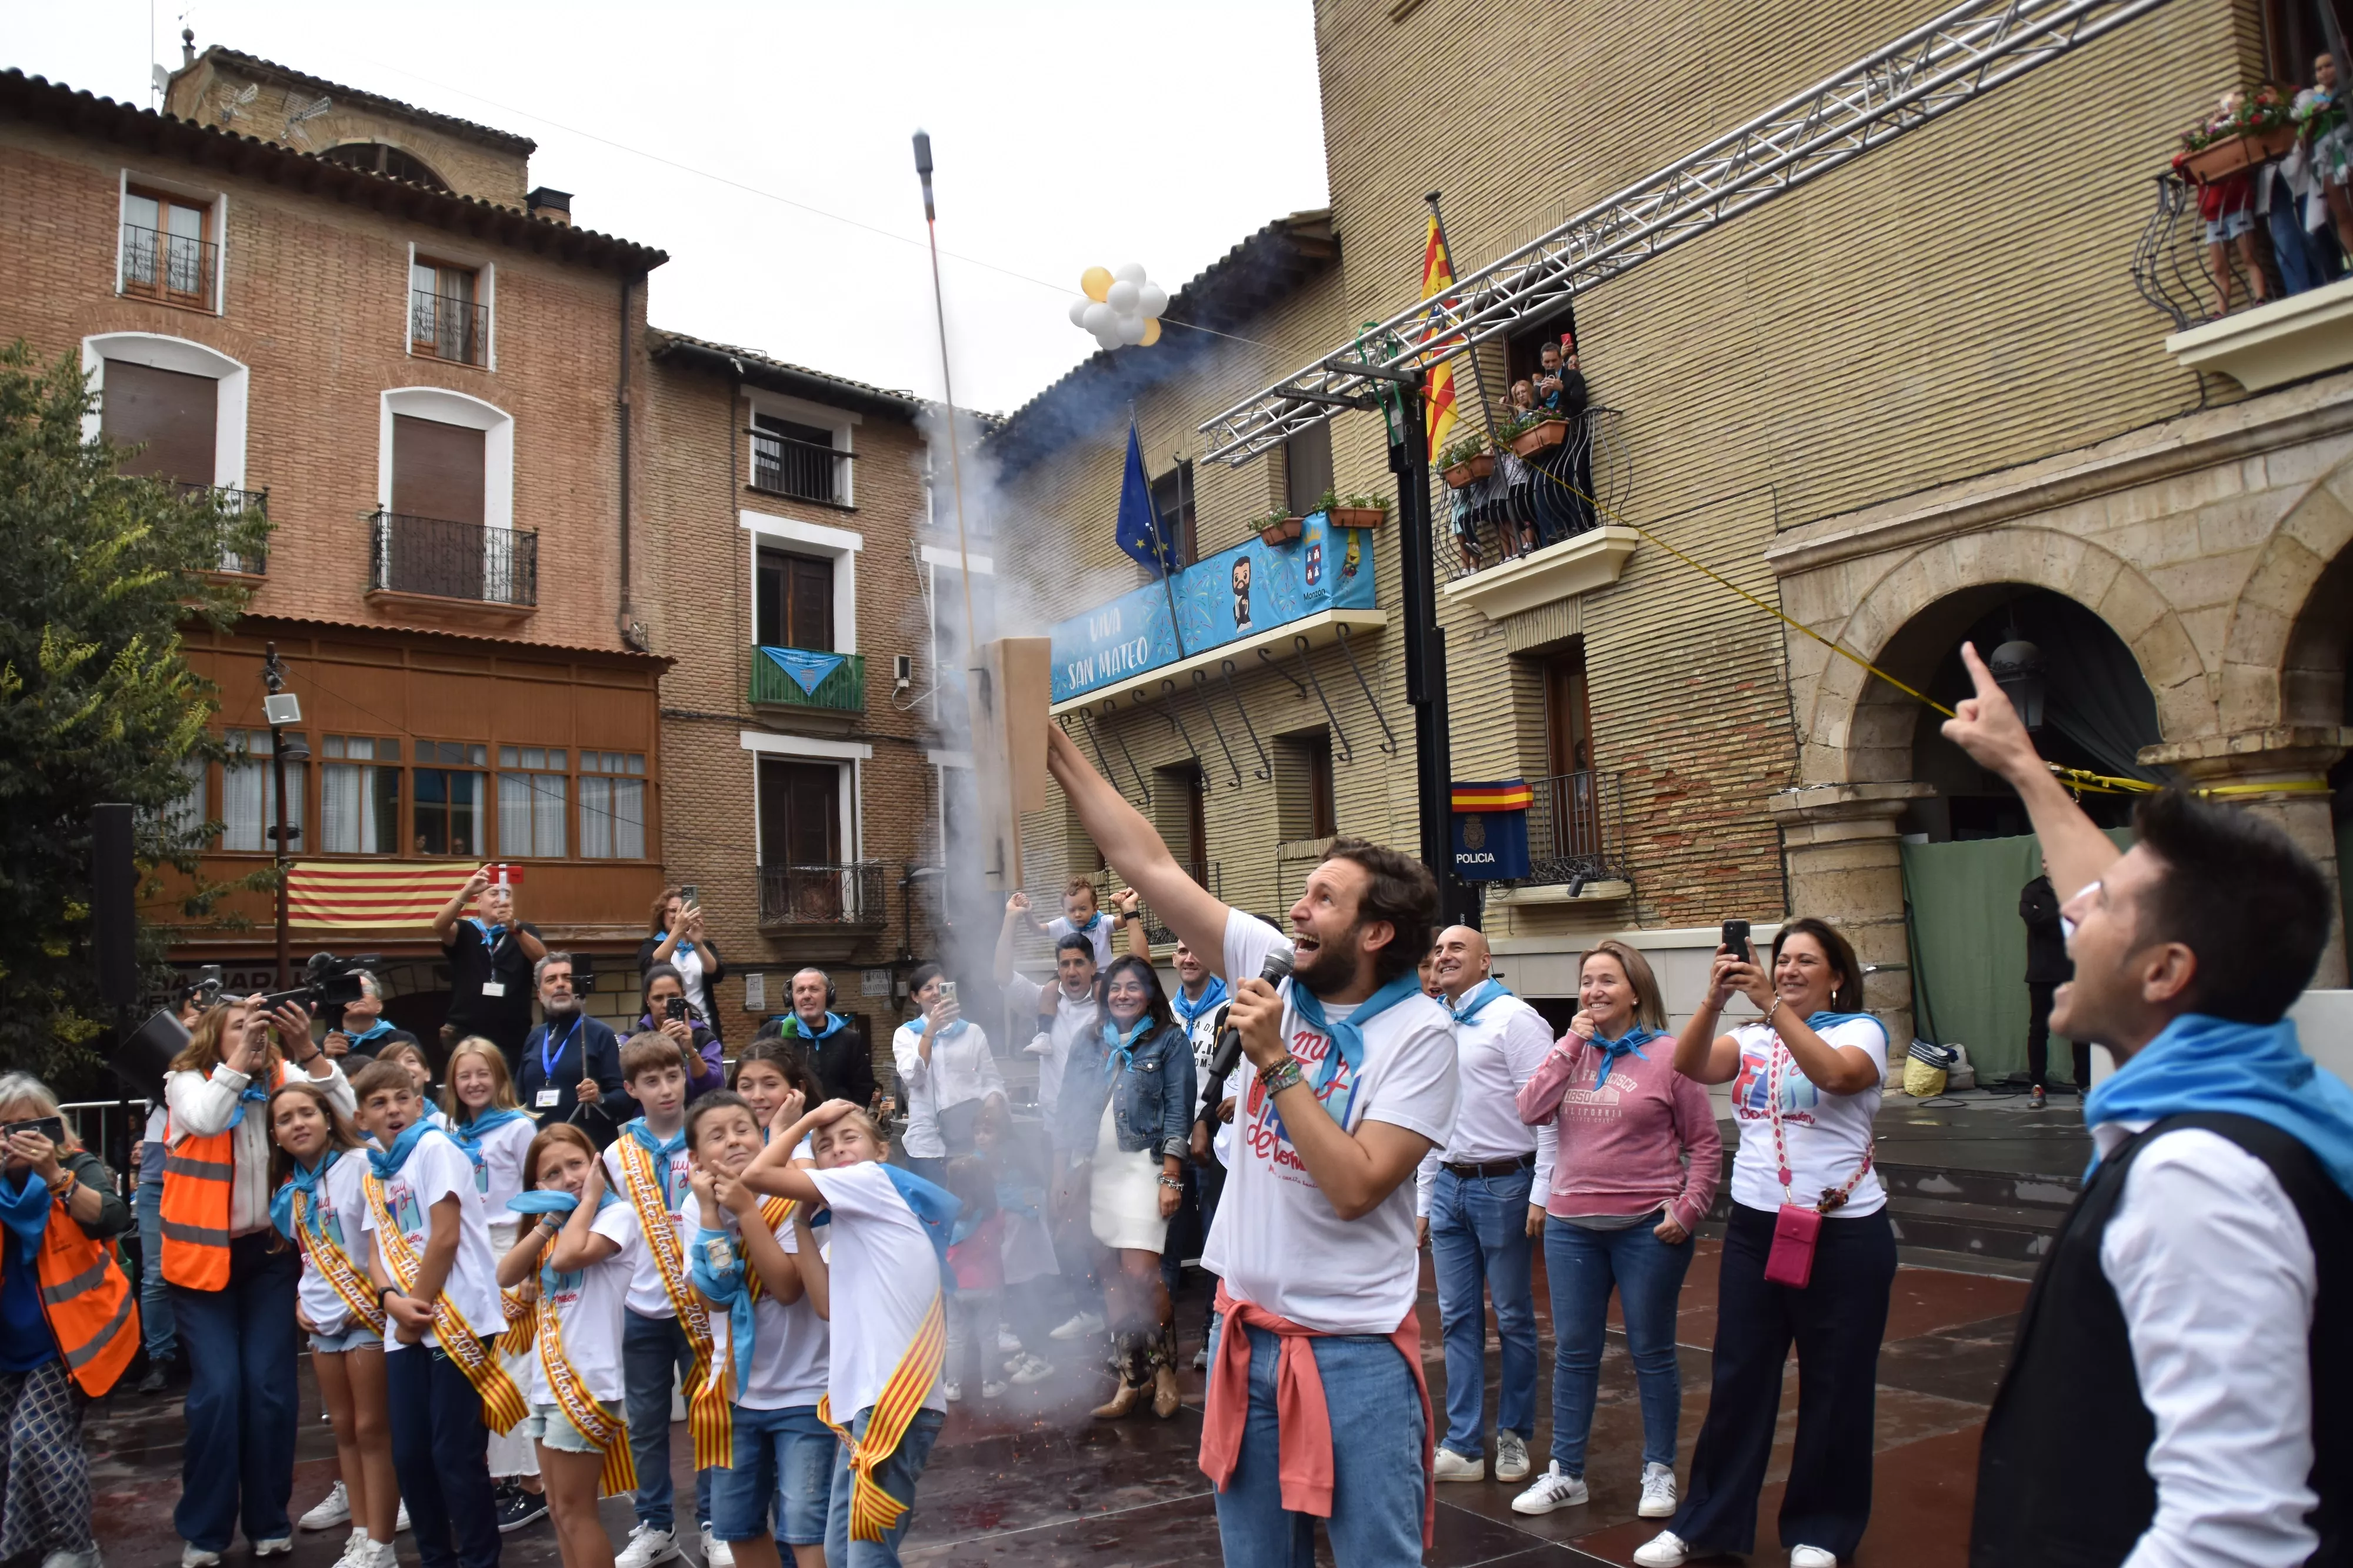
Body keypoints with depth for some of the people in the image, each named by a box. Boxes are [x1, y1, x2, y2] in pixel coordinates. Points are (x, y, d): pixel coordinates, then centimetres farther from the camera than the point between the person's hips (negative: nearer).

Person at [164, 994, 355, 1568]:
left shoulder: (282, 1079, 0)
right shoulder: (186, 1082, -5)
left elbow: (345, 1113, -15)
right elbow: (206, 1121, -27)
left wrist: (308, 1050, -25)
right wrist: (240, 1056, -30)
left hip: (269, 1255, 2)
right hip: (203, 1257, -2)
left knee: (270, 1387, 4)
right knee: (217, 1389, -5)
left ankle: (268, 1521, 19)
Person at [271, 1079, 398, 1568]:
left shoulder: (360, 1162, -11)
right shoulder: (289, 1187, 10)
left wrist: (374, 1298, -17)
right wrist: (300, 1301, 7)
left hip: (366, 1313, -7)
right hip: (322, 1321, 7)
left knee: (372, 1430, -2)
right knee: (345, 1428, 12)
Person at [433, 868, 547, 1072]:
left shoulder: (526, 932, 8)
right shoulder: (465, 930, 6)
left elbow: (542, 958, -12)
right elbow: (439, 927, -16)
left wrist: (514, 928, -29)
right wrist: (466, 892, -32)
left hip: (513, 1040, 1)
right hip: (464, 1036, -1)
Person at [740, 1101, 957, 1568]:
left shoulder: (876, 1179, -2)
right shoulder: (850, 1225, 22)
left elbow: (756, 1175, -8)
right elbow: (829, 1306, 6)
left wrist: (807, 1118, 6)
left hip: (895, 1396, -10)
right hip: (862, 1398, 10)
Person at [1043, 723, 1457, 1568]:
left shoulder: (1418, 1034, -13)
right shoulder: (1275, 968, -1)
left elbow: (1355, 1186, -22)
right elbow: (1147, 863, -3)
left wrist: (1274, 1058, -21)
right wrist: (1055, 746, -5)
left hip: (1356, 1349, -5)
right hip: (1246, 1329, 5)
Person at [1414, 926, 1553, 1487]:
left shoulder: (1513, 1018, -8)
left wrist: (1543, 1193, -18)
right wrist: (1422, 1201, 17)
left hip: (1504, 1184, -6)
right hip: (1449, 1187, 7)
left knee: (1512, 1318, 6)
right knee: (1458, 1319, 9)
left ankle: (1514, 1436, 21)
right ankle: (1464, 1445, 16)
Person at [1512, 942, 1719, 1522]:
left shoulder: (1667, 1057, -6)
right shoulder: (1571, 1051, 6)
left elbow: (1705, 1143, -2)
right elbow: (1531, 1111, -8)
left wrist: (1688, 1208, -10)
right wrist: (1570, 1045, -10)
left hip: (1648, 1229, -4)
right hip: (1572, 1227, 4)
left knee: (1651, 1350, 9)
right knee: (1573, 1351, 11)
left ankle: (1660, 1471, 26)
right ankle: (1565, 1473, 23)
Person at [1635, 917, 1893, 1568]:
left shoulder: (1860, 1029, -3)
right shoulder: (1752, 1038, 8)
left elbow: (1836, 1074, -25)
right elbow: (1690, 1065, -9)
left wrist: (1772, 1004, -29)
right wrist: (1714, 999, -23)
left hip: (1842, 1231, -3)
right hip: (1754, 1227, 3)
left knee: (1834, 1385, 8)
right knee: (1737, 1379, 8)